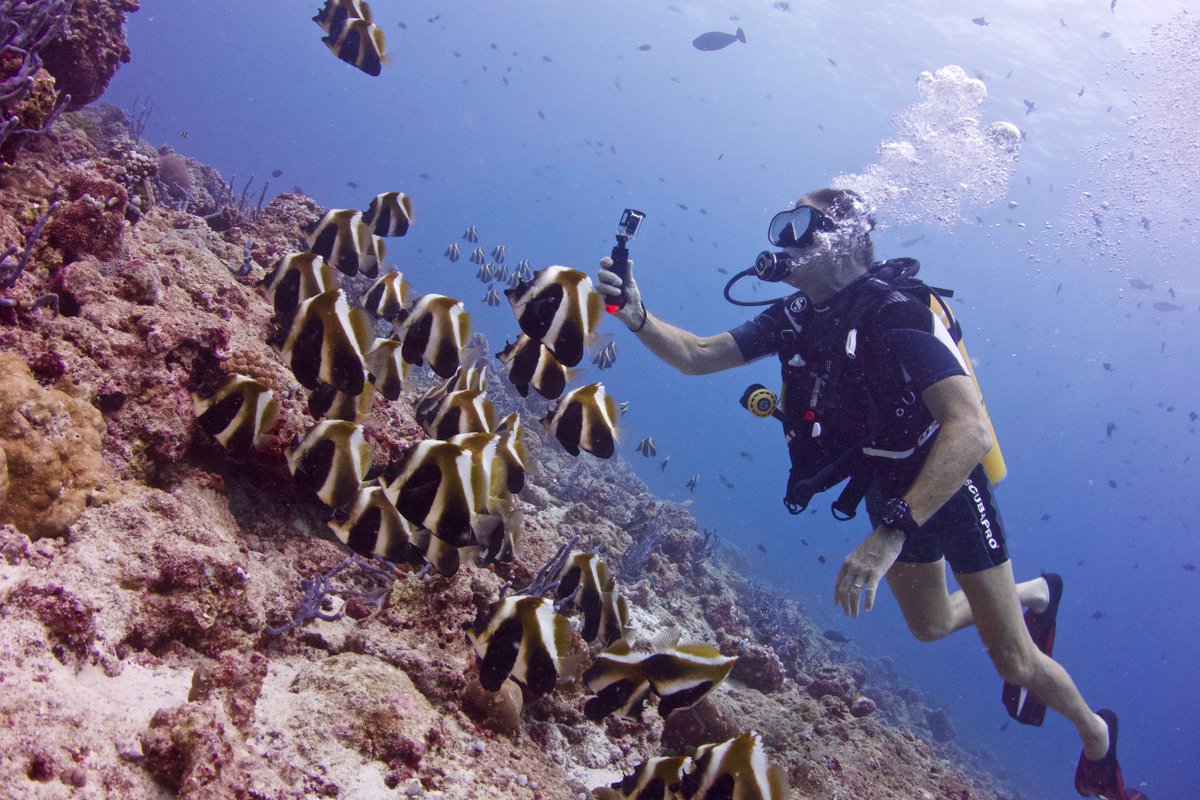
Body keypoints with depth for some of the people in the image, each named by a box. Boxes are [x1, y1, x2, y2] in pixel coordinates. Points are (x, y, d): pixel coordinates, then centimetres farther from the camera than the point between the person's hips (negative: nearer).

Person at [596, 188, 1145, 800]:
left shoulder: (896, 316, -31)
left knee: (1013, 660, 1)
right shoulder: (794, 319, -8)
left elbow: (971, 430, -44)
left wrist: (892, 532, -53)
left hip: (951, 490, -7)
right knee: (930, 625, 25)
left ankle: (1095, 733, 33)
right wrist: (637, 316, -28)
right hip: (888, 494, 7)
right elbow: (696, 356, -8)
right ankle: (1035, 595, 52)